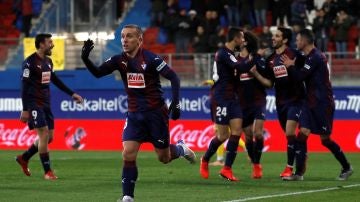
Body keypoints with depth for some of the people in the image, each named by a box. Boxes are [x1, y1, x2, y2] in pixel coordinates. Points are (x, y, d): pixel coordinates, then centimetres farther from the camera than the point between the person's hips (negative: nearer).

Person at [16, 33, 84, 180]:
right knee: (44, 134, -11)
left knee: (49, 137, 8)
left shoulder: (48, 61, 12)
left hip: (45, 104, 8)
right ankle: (47, 172, -4)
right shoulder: (30, 62, -13)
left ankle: (24, 158, 24)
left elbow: (55, 80, 25)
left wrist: (72, 94, 23)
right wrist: (25, 110, -20)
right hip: (34, 104, -8)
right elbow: (25, 86, -15)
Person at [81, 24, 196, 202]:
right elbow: (97, 73, -6)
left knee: (164, 158, 7)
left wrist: (175, 103, -20)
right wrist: (85, 59, -24)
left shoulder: (150, 59, -15)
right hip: (134, 114, 4)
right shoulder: (120, 60, -1)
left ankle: (180, 148, 41)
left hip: (156, 113, -4)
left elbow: (173, 77, -13)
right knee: (128, 154, -12)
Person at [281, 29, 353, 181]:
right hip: (311, 104, 9)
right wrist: (292, 66, 6)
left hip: (323, 104, -9)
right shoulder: (309, 57, 14)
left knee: (325, 139, -2)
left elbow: (300, 76, -19)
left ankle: (346, 168, 13)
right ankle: (299, 173, -4)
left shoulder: (316, 57, -16)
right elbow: (303, 76, 18)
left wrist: (290, 66, -4)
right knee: (302, 134, -2)